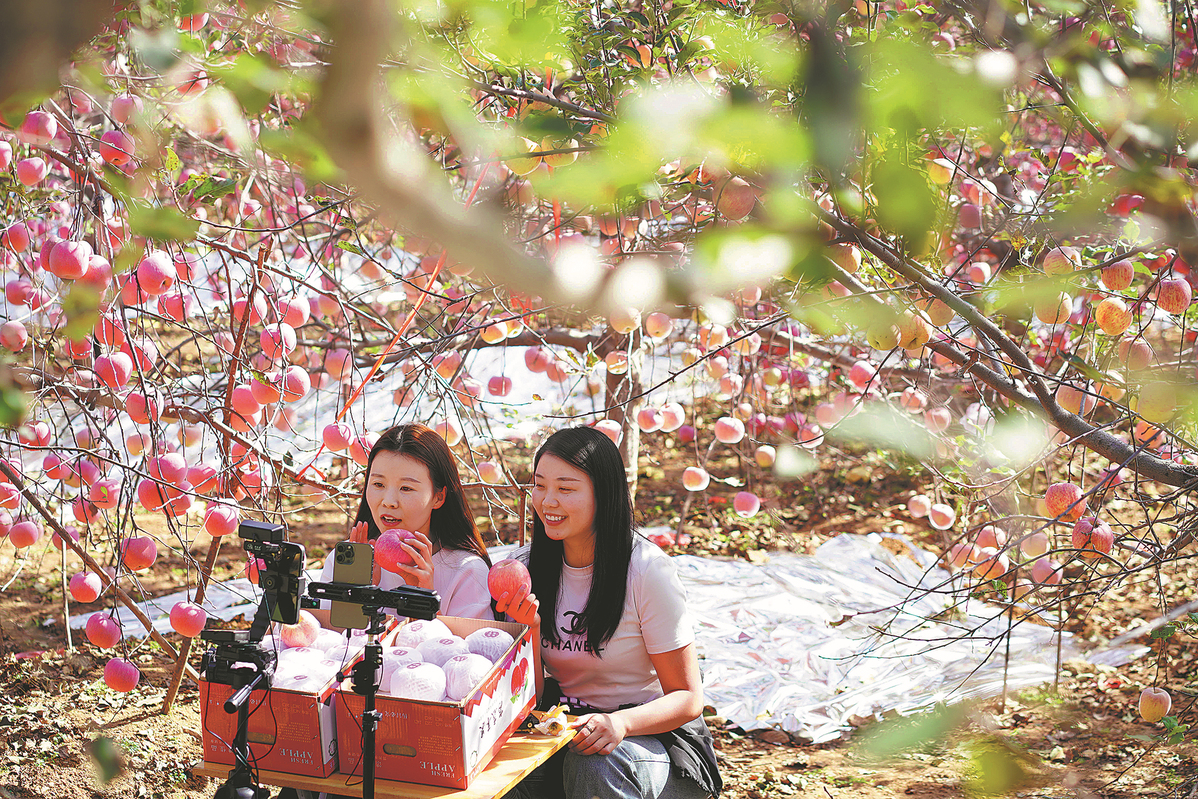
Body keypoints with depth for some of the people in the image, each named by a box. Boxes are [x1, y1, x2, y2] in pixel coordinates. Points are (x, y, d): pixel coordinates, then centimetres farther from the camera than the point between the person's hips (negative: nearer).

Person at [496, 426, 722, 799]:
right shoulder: (525, 566, -1)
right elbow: (531, 698, 0)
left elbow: (688, 698, -12)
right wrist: (529, 628, -19)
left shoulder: (648, 570, -15)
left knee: (595, 766, -36)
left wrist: (620, 722, -32)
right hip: (566, 725, 4)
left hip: (651, 732, -3)